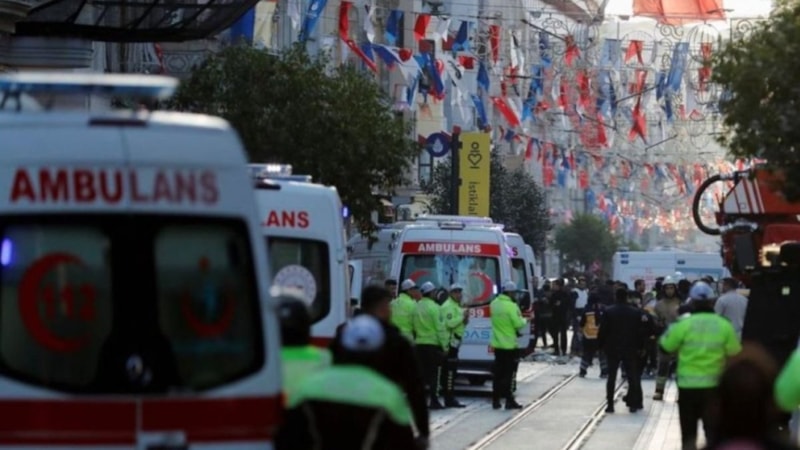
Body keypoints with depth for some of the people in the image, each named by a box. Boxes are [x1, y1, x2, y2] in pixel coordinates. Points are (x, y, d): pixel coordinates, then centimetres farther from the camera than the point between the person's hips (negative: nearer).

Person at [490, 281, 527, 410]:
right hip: (510, 344, -6)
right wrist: (524, 321, 4)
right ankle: (509, 401, -1)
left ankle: (495, 400, 12)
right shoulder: (511, 306, -17)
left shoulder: (494, 304, 5)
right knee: (509, 373, 0)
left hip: (497, 344, 6)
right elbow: (518, 324, -18)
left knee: (498, 373, 11)